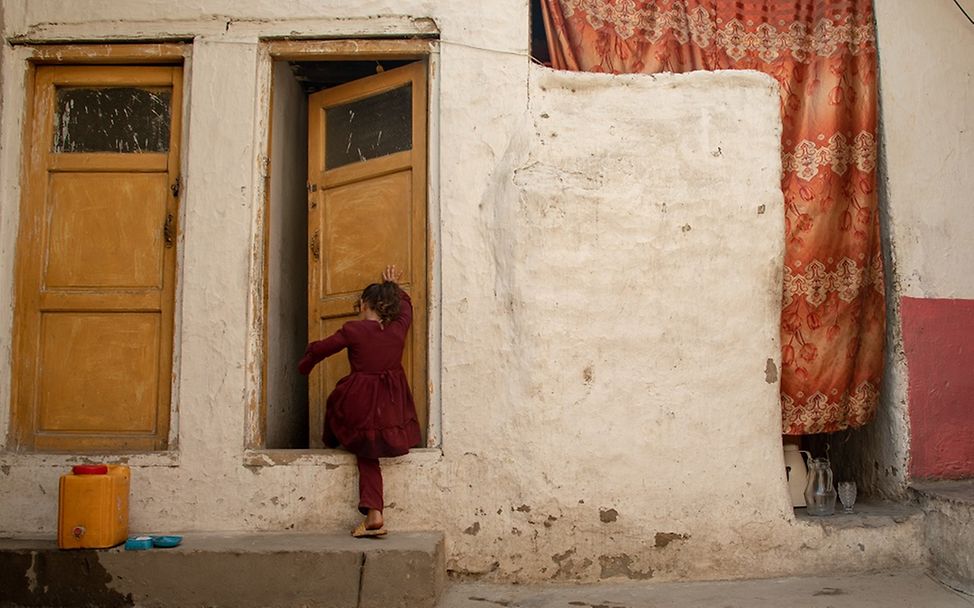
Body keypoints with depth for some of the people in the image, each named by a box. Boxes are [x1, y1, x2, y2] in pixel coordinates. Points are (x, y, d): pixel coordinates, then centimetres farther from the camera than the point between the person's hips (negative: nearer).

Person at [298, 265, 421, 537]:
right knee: (368, 451, 18)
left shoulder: (353, 330, -9)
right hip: (394, 416, 4)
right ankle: (373, 513, 0)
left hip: (359, 409, -4)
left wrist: (304, 367, 24)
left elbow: (318, 350, 4)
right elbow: (405, 305, 25)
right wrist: (394, 286, 43)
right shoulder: (398, 329, 2)